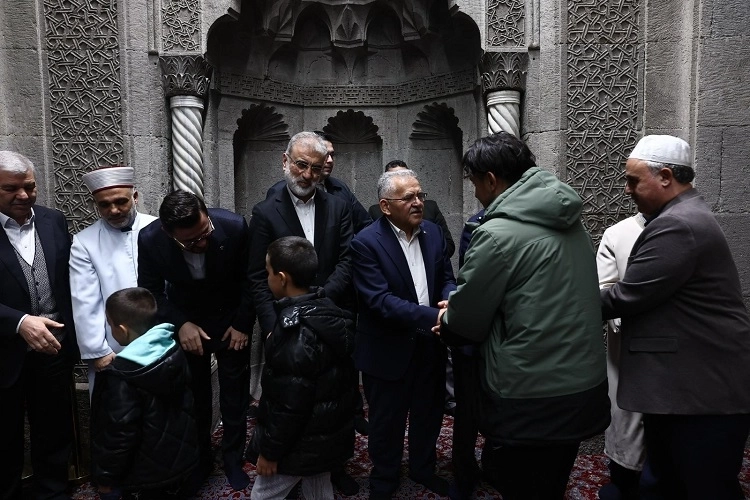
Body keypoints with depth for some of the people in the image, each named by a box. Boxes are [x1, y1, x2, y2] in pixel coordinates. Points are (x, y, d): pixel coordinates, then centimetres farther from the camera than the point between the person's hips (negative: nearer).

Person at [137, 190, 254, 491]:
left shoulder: (234, 227, -29)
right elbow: (151, 290, -7)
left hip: (230, 320, 0)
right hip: (186, 323, 1)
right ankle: (200, 459, 36)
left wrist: (243, 324, -9)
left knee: (234, 397, 8)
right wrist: (180, 324, -18)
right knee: (194, 397, 12)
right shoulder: (150, 240, -25)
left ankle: (233, 459, 30)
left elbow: (250, 278, -11)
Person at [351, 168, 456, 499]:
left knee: (429, 415, 23)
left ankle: (423, 469, 48)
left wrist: (450, 301, -18)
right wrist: (433, 316, -32)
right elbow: (380, 300, -25)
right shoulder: (366, 242, -18)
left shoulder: (433, 232, 1)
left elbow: (447, 278, 6)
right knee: (387, 422, 15)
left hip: (430, 345, 6)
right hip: (389, 350, -5)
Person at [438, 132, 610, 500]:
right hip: (584, 385, 8)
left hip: (531, 400, -8)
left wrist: (445, 323, 14)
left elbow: (467, 318, -10)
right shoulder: (569, 222, 6)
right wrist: (458, 313, 18)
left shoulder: (497, 234, -19)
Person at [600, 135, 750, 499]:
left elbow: (625, 296, -20)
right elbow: (646, 292, 16)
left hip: (705, 392, -10)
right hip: (682, 386, 10)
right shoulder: (681, 217, 14)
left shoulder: (677, 226, -21)